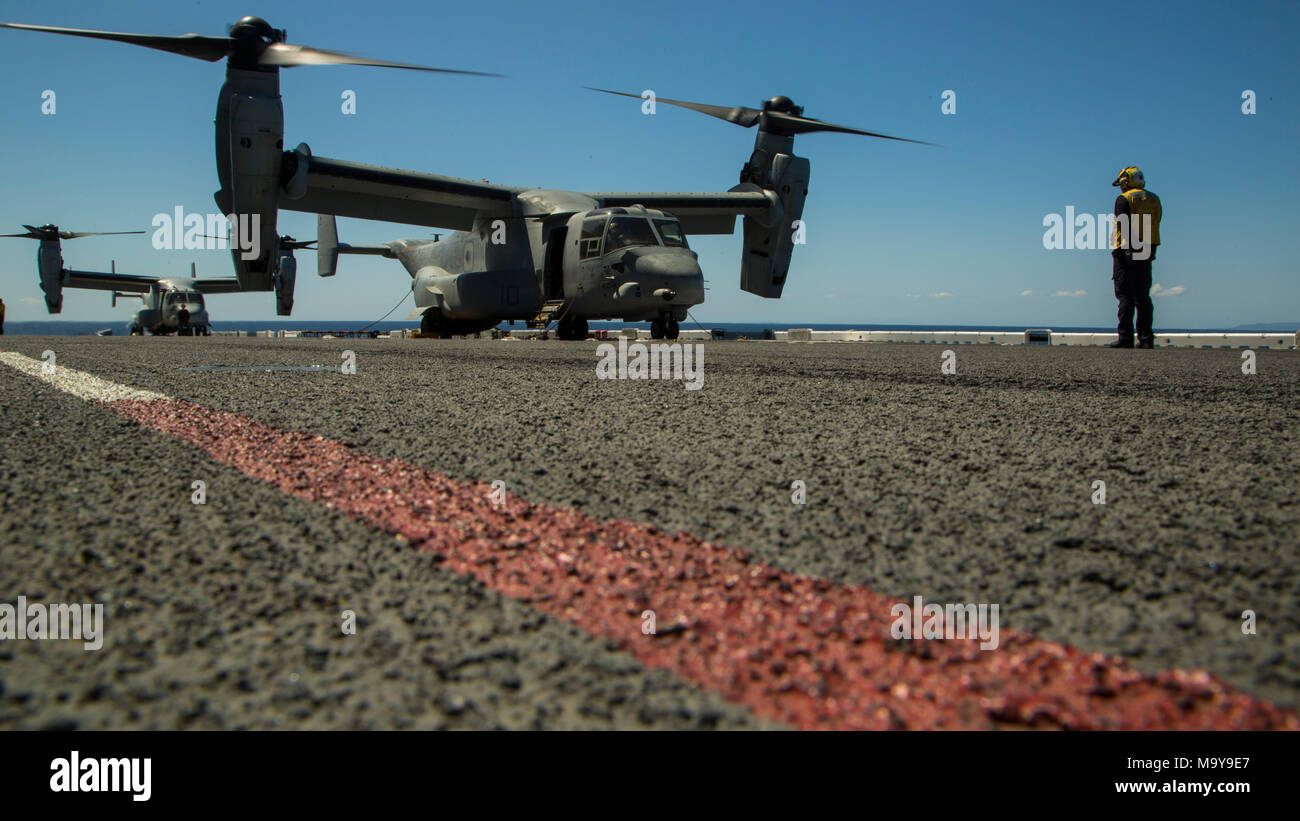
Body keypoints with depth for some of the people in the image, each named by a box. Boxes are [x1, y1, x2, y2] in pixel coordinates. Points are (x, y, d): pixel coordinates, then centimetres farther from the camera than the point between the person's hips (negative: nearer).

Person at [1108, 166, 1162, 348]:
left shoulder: (1124, 199, -4)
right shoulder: (1154, 199, 16)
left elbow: (1122, 227, -14)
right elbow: (1155, 227, 13)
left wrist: (1119, 251, -17)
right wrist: (1151, 251, 13)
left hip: (1126, 252, -6)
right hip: (1146, 252, 6)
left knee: (1125, 296, -6)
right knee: (1143, 296, 9)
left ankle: (1125, 338, -10)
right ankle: (1146, 338, 6)